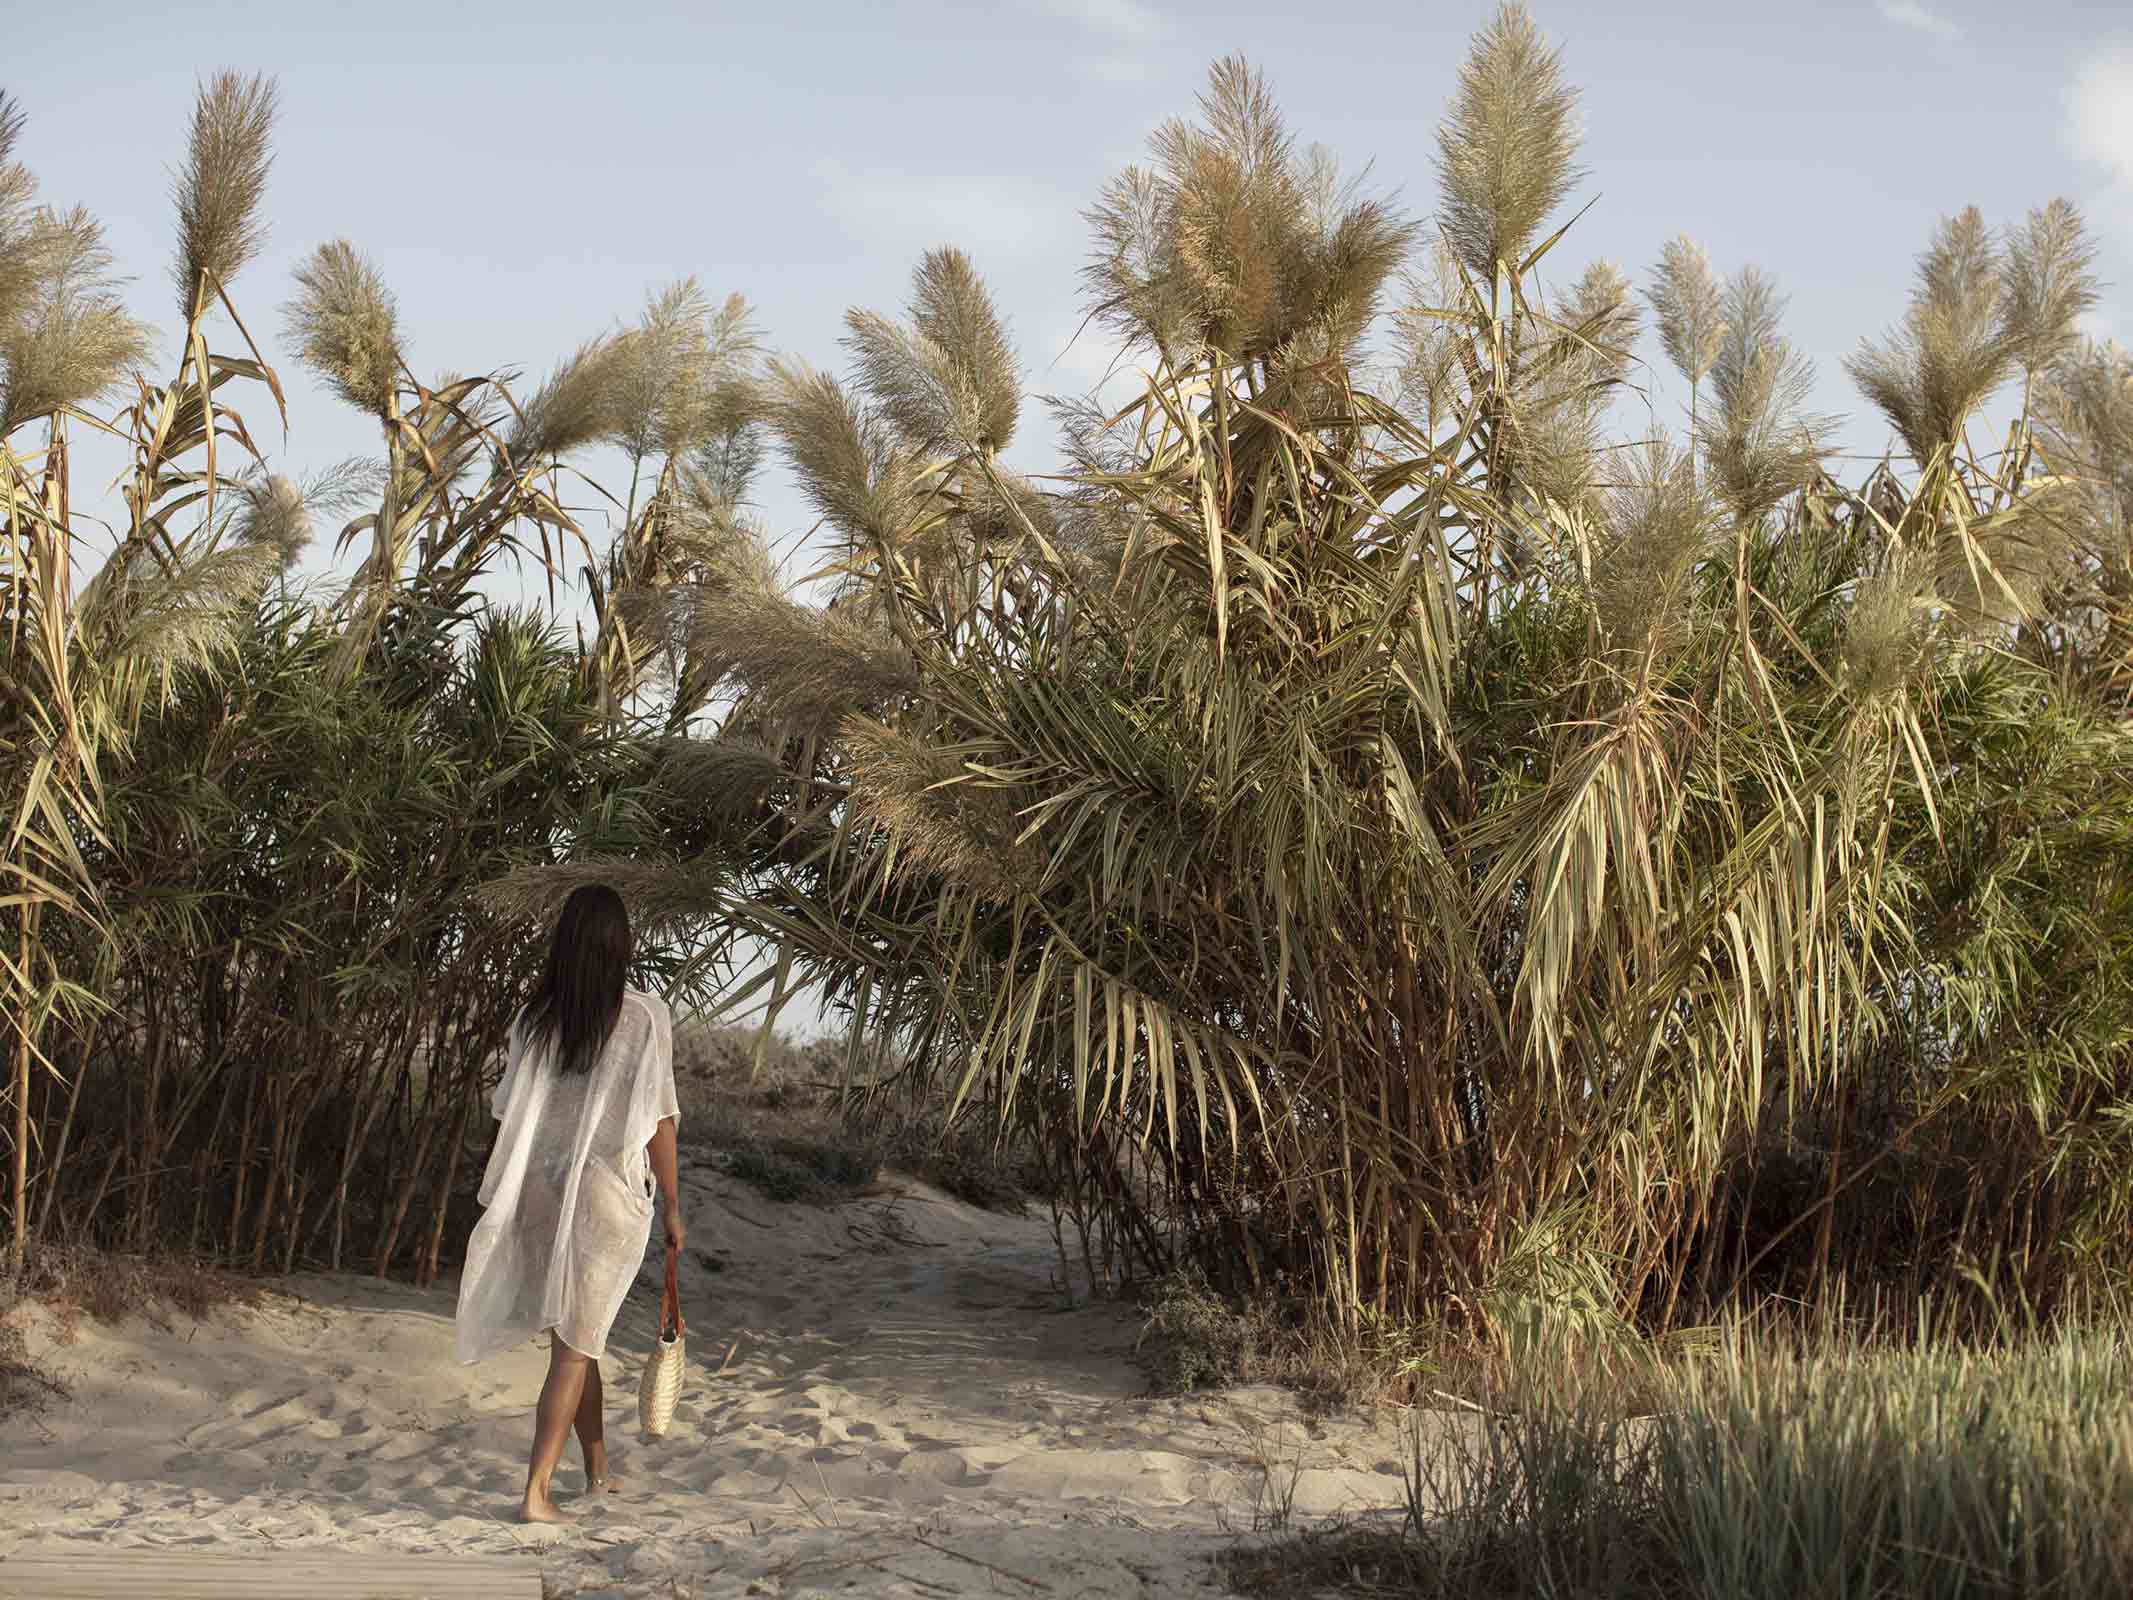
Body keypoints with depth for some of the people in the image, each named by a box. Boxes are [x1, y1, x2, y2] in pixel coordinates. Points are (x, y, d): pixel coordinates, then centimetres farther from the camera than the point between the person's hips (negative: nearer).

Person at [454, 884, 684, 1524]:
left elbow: (510, 1116, 5)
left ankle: (599, 1469, 30)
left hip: (539, 1189, 4)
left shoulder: (535, 1018, 2)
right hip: (609, 1191, -4)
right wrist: (672, 1206, 1)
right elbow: (659, 1121, -8)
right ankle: (537, 1491, -5)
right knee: (576, 1343, 1)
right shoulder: (645, 1017, -9)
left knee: (579, 1334, 18)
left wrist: (505, 1204, 16)